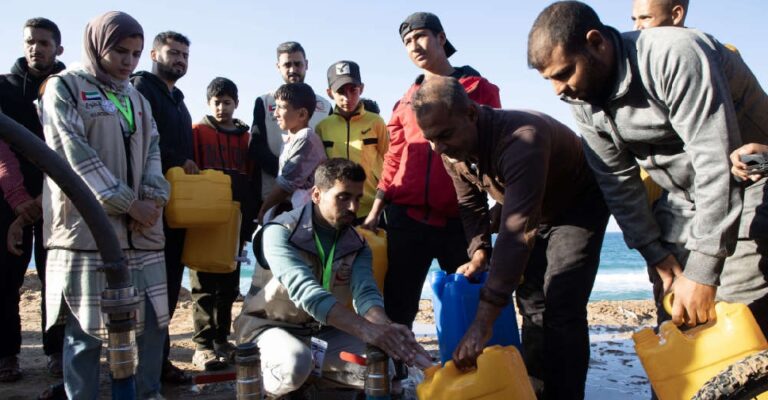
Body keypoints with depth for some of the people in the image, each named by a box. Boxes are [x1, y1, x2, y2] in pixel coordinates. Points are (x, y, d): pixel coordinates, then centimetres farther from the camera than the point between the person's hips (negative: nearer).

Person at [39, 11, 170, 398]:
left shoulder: (138, 99, 19)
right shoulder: (64, 87, 1)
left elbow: (152, 150, 12)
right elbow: (76, 155, -10)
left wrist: (153, 198, -8)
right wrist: (129, 203, -13)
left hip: (140, 228, 6)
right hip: (87, 226, -6)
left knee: (153, 319, 6)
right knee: (86, 328, -2)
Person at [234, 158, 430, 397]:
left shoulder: (357, 245, -4)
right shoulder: (280, 233, -22)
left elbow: (365, 293, -21)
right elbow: (306, 292, -37)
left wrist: (385, 327, -46)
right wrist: (366, 329, -50)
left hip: (322, 328, 5)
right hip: (271, 324, -5)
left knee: (382, 352, -16)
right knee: (296, 362, -36)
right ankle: (258, 383, -3)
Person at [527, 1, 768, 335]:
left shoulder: (675, 55, -28)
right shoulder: (584, 101, -6)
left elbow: (718, 165, -31)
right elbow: (618, 183, 0)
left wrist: (701, 274, -30)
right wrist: (658, 256, -4)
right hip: (684, 200, 7)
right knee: (673, 323, 4)